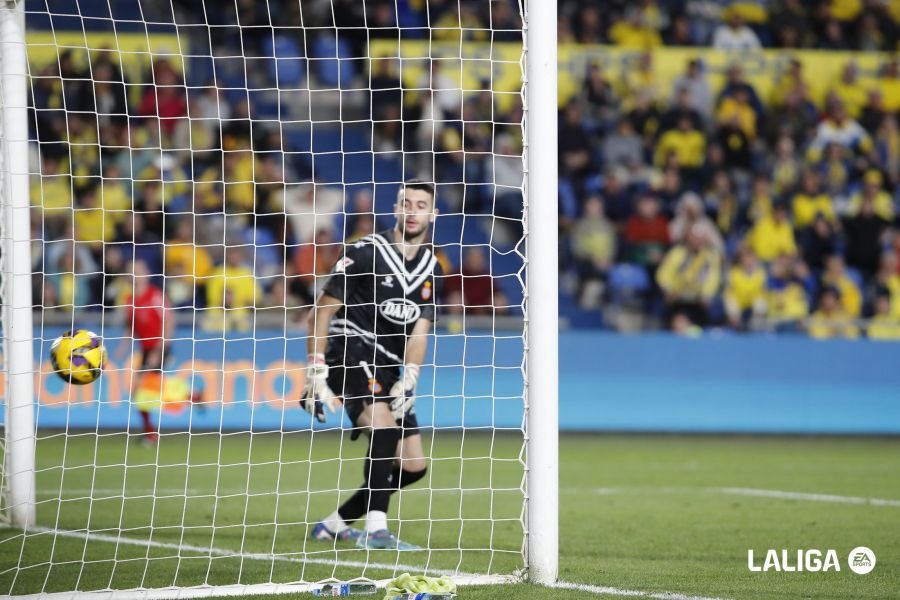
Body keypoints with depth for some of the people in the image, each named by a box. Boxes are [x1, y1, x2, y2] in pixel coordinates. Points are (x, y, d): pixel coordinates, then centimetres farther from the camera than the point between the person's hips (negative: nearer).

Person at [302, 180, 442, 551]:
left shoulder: (431, 269, 8)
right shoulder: (366, 253, -9)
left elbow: (419, 331, 0)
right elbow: (323, 311, -8)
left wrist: (407, 380, -16)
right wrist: (316, 373, -14)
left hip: (388, 368, 7)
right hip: (350, 354, -7)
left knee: (413, 465, 4)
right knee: (385, 426, -31)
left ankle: (335, 524, 17)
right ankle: (375, 530, -33)